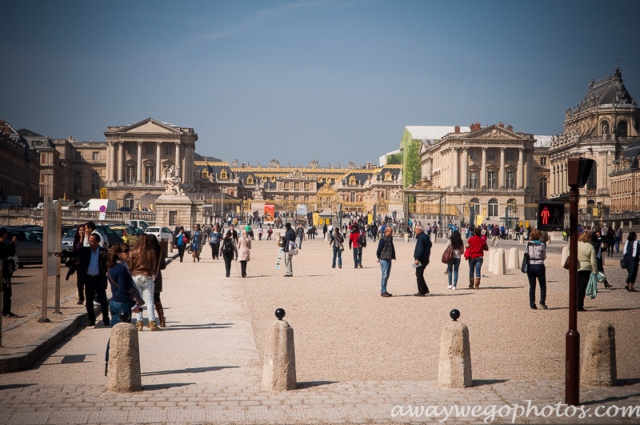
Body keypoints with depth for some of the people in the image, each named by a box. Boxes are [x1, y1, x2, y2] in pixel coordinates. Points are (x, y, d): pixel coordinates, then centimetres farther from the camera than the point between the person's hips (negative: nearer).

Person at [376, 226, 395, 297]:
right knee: (384, 276, -8)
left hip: (389, 259, 9)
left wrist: (393, 256, 14)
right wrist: (379, 258, -3)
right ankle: (383, 292, -4)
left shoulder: (390, 239, 14)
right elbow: (379, 249, -11)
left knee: (387, 276, 12)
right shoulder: (383, 239, -12)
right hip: (384, 260, -9)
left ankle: (384, 291, 18)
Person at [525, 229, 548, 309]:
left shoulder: (528, 244, -1)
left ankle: (532, 304, 7)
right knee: (543, 285, 9)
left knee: (532, 286, 9)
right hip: (539, 266, -2)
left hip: (530, 266, 2)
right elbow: (544, 257, 1)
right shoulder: (542, 245, -7)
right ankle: (542, 302, -4)